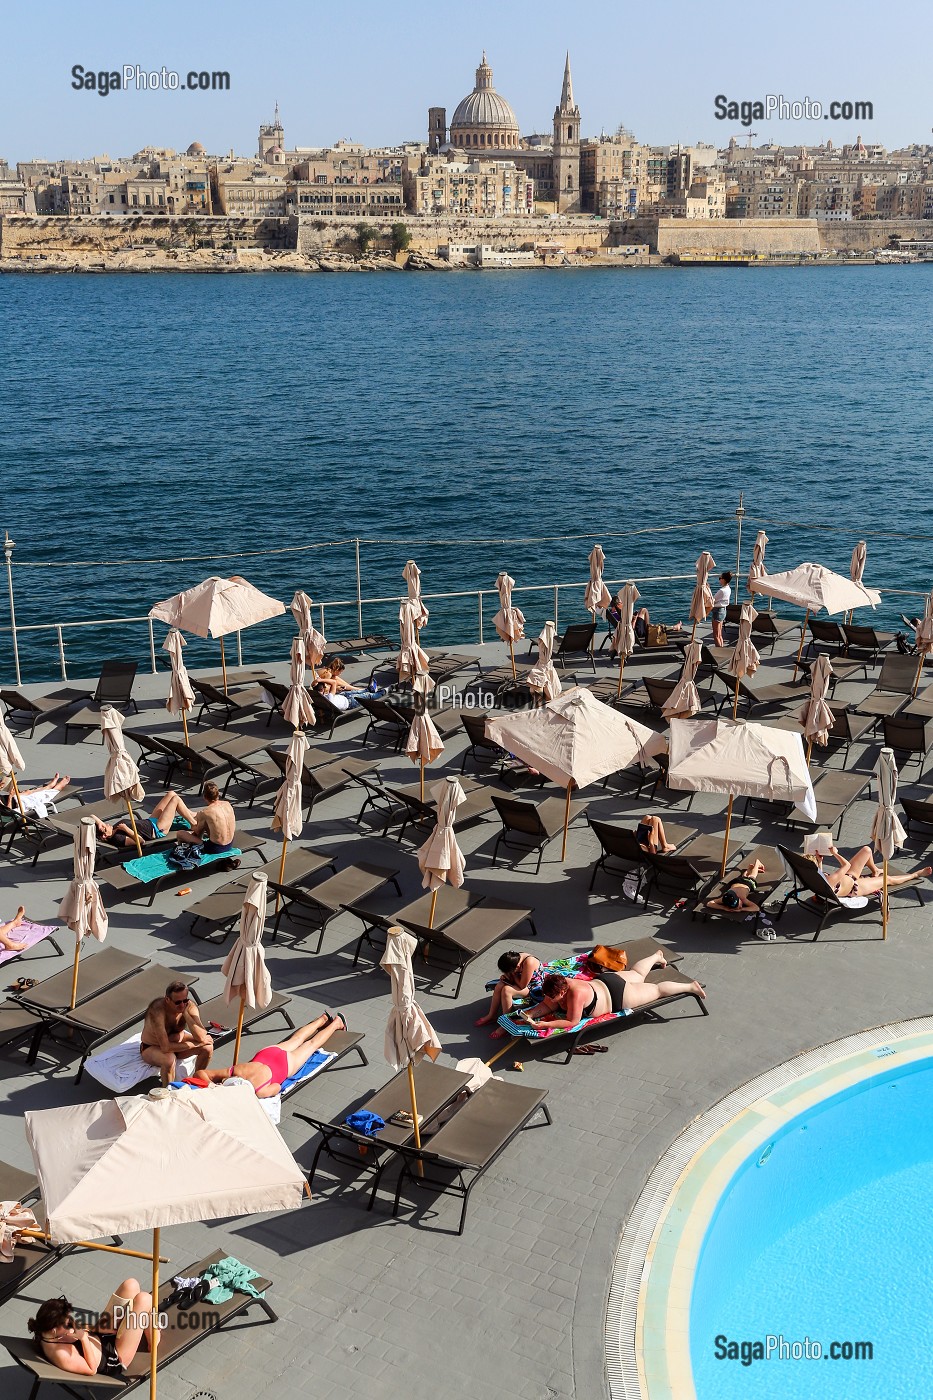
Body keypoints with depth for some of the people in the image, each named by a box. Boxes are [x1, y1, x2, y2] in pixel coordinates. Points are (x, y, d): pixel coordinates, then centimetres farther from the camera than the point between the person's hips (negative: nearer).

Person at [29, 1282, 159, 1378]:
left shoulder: (44, 1333, -11)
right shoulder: (60, 1353, -37)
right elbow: (92, 1369, -24)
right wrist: (84, 1338, -34)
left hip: (101, 1338, 9)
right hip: (116, 1358, -9)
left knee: (131, 1284, 2)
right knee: (144, 1299, -18)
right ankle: (153, 1345, 9)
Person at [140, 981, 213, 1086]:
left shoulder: (190, 1006, -20)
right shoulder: (158, 1009, -35)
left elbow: (201, 1037, -28)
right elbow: (165, 1047, -39)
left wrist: (185, 1014, -34)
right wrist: (196, 1043, -30)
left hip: (175, 1043, 5)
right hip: (151, 1048, -5)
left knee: (208, 1047, -16)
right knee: (170, 1059, -37)